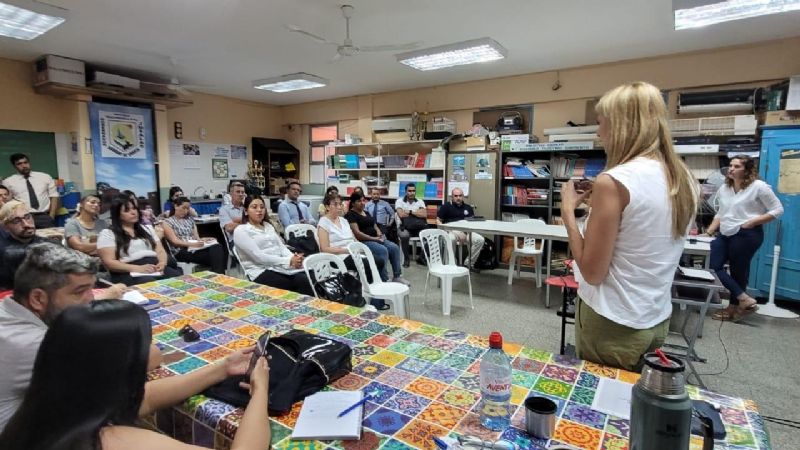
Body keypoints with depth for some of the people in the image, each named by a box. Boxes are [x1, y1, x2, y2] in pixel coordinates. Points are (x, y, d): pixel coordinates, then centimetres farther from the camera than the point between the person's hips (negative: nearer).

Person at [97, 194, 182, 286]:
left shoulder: (146, 229, 25)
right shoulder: (107, 234, 8)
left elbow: (160, 250, 19)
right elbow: (109, 262, -3)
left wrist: (162, 263, -6)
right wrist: (137, 268, -17)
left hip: (156, 268, 4)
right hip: (129, 273, -4)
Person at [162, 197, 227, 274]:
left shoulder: (190, 219, 24)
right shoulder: (167, 222, 7)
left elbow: (196, 237, 15)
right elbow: (175, 241, -6)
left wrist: (202, 240, -10)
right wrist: (192, 244, -23)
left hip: (194, 248, 5)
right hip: (181, 252, -5)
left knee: (216, 248, -32)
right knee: (213, 254, -33)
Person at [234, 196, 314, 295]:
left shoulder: (268, 226, 20)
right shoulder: (240, 231, -2)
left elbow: (281, 246, 12)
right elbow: (259, 256, -13)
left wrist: (293, 257, -12)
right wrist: (288, 261, -20)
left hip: (281, 266, 6)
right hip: (261, 272, -6)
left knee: (304, 279, -27)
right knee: (302, 282, -29)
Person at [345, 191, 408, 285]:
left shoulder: (366, 213, 22)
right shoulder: (350, 215, -5)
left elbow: (375, 226, 22)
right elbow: (357, 233, -15)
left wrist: (379, 234, -1)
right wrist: (374, 238, -16)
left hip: (375, 239, 8)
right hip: (363, 241, -8)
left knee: (394, 247, -13)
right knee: (383, 250, -31)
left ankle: (397, 276, -9)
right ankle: (384, 280, -23)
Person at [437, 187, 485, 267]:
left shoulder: (468, 208, 19)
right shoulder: (446, 207, 11)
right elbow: (438, 221, 7)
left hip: (465, 232, 4)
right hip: (451, 231, -3)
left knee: (480, 240, -21)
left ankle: (469, 264, -9)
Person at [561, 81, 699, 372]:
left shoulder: (614, 181, -21)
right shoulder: (684, 179, 2)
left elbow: (592, 272, -18)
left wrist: (568, 210, -10)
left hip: (612, 325, -7)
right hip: (658, 320, 7)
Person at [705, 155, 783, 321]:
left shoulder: (758, 186, -7)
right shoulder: (724, 188, 12)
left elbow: (777, 210, -5)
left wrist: (753, 222, -15)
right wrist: (710, 230, 7)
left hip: (747, 235, -7)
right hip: (725, 234, 7)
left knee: (738, 270, 2)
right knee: (713, 265, -3)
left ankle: (734, 308, 17)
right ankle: (744, 299, 8)